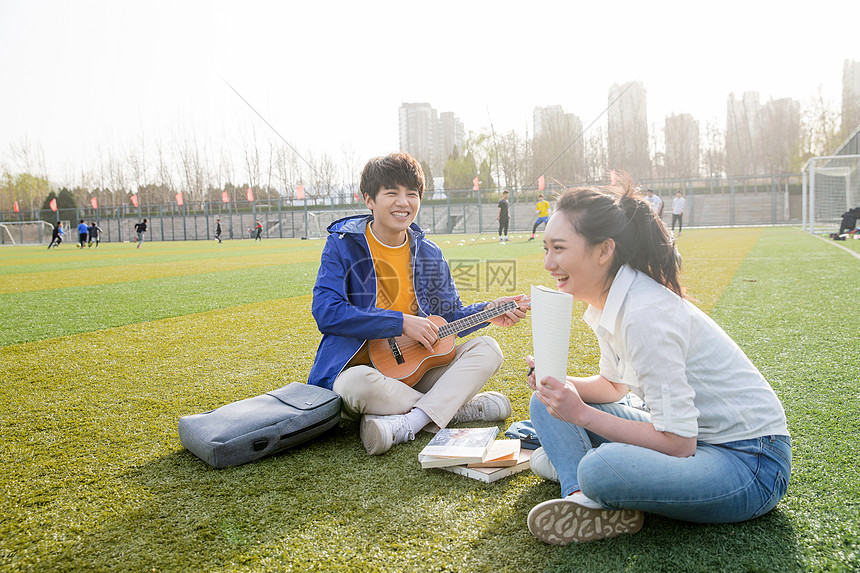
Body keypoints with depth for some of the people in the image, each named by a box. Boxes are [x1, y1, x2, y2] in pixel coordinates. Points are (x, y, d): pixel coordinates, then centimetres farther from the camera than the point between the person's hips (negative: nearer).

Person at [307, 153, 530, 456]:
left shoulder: (429, 254, 7)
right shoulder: (343, 244, -7)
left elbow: (448, 317, 13)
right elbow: (326, 311, -19)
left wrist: (488, 312, -8)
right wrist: (401, 322, -21)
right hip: (359, 365, -4)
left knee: (487, 349, -13)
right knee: (358, 384, -39)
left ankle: (403, 426, -31)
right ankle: (464, 409, -18)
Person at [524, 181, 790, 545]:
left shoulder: (645, 315, -28)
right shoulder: (608, 303, 1)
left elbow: (677, 443, -26)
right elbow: (613, 385, 16)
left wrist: (581, 414, -23)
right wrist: (560, 385, -3)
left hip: (750, 461, -9)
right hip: (688, 436, 9)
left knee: (601, 469, -38)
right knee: (548, 401, 3)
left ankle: (574, 464, -7)